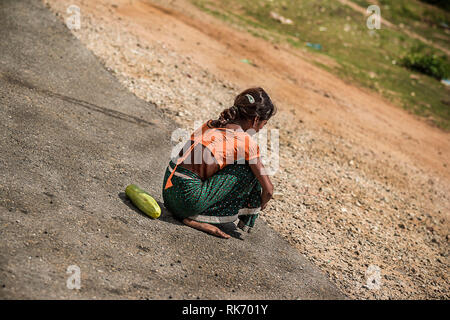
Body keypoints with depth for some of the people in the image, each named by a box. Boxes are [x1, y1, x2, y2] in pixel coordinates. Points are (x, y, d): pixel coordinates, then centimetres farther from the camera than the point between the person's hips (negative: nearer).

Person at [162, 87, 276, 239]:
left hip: (167, 191, 8)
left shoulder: (211, 124, 14)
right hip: (188, 198, -8)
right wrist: (260, 204, 22)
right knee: (250, 169, 2)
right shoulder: (246, 142, -6)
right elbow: (268, 190, -1)